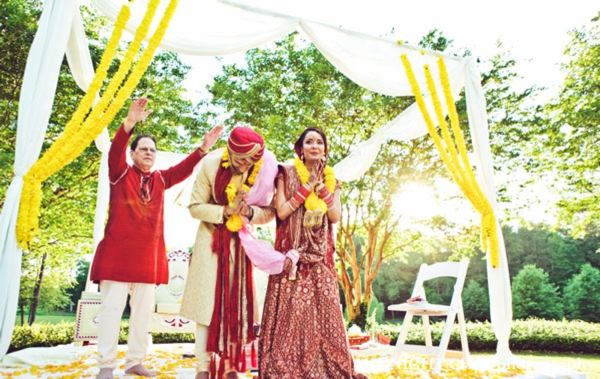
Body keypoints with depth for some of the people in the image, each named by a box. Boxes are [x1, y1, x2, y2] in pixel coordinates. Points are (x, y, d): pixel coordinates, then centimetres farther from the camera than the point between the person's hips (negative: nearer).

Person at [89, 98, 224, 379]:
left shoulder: (160, 179, 12)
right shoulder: (120, 173, 2)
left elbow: (184, 169, 2)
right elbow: (115, 149, -16)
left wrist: (204, 148, -11)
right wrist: (130, 122, -33)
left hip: (149, 255, 4)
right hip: (117, 252, -4)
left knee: (143, 310, 9)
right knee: (112, 307, -2)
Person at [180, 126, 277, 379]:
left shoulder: (264, 169, -15)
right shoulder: (210, 165, -17)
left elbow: (271, 211, -8)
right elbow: (195, 207, -12)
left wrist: (249, 212, -27)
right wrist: (227, 210, -24)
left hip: (241, 242, 2)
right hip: (212, 240, -1)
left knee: (237, 305, 6)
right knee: (207, 302, -2)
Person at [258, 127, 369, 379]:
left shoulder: (331, 179, 12)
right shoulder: (287, 174, 1)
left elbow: (336, 217, 1)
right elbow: (282, 211, -10)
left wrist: (322, 187, -8)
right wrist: (307, 187, -10)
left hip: (320, 256, 4)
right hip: (293, 254, -3)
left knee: (323, 312, 4)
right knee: (291, 312, -3)